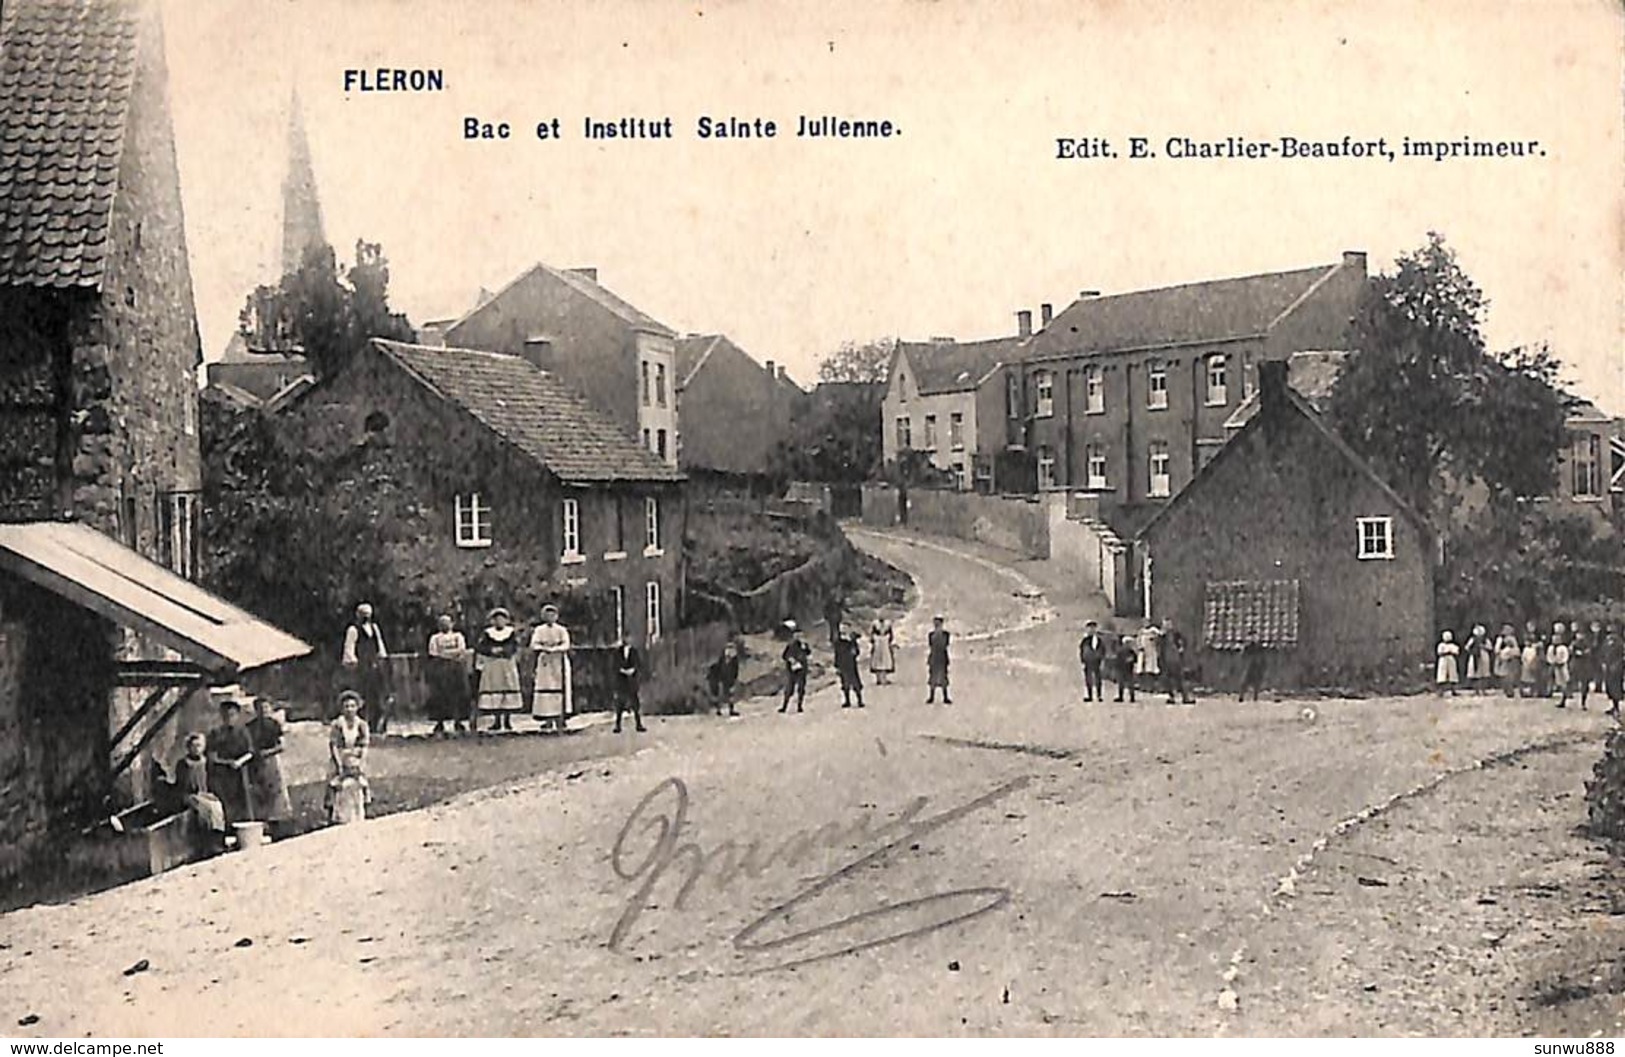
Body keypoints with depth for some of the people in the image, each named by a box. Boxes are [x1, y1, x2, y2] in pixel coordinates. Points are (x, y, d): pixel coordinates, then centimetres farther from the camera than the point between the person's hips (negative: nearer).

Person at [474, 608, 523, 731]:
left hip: (508, 664, 0)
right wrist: (491, 650, -16)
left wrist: (501, 650, -14)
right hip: (491, 665, 0)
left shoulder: (512, 633, 8)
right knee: (493, 689, -5)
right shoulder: (487, 634, 8)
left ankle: (507, 719, 2)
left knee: (509, 688, -4)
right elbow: (479, 648, -1)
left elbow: (514, 648, 0)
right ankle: (497, 720, -2)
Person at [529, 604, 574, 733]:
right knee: (545, 690, -2)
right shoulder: (539, 630, 7)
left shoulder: (561, 630, 3)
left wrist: (554, 649, -24)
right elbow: (533, 645, -4)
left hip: (559, 662, -1)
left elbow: (566, 645, -9)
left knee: (560, 688, -8)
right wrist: (544, 649, -22)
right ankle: (548, 719, 2)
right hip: (544, 662, 1)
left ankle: (561, 718, -7)